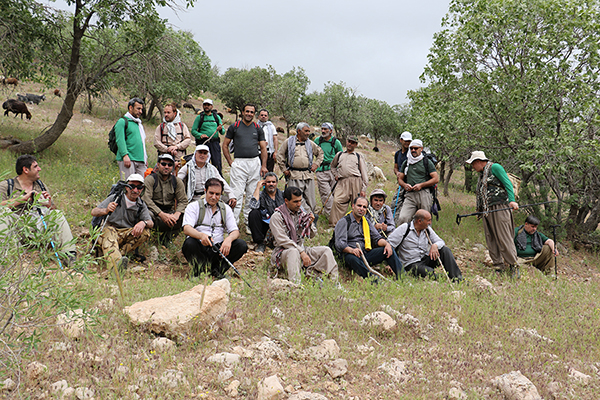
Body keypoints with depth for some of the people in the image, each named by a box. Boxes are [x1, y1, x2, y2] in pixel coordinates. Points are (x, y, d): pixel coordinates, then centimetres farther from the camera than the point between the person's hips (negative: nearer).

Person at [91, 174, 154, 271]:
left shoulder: (141, 206, 7)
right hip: (110, 230, -3)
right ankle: (116, 261, -65)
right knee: (109, 231, -37)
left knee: (145, 232, -23)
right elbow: (93, 212, -5)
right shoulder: (115, 198, -1)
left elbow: (151, 223, -4)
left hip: (127, 234, 3)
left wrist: (143, 223, -30)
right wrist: (106, 211, -29)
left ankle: (120, 253, -32)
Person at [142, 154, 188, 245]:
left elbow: (183, 201, 2)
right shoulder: (150, 179, -3)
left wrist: (176, 214, -21)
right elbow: (146, 199, -16)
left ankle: (166, 237, -2)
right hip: (154, 212, -4)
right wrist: (161, 214, -28)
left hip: (169, 213, 4)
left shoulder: (177, 181, 9)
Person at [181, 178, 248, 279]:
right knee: (189, 243, -36)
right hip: (200, 249, -3)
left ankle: (217, 270, -12)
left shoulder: (226, 209, 14)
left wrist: (229, 239, -21)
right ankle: (199, 270, -13)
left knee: (242, 245, -21)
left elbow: (235, 231, 6)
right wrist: (201, 235, -36)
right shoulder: (194, 206, 3)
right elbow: (186, 228, -13)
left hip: (218, 249, 3)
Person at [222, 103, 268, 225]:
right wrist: (230, 162, -1)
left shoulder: (258, 128, 13)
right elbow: (225, 145, 9)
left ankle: (249, 222, 16)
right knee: (237, 194, -8)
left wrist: (264, 166, 2)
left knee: (252, 194, 7)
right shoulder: (234, 127, 6)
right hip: (239, 164, -3)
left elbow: (263, 148, 13)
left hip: (255, 163, 3)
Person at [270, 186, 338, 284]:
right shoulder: (277, 216, -10)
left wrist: (310, 224, -6)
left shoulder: (301, 213, 10)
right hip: (283, 252, -6)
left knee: (326, 250, -11)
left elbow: (312, 235, 17)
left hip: (301, 249, 6)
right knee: (294, 252, -39)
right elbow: (282, 241, -18)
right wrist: (302, 252, -24)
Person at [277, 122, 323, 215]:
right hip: (294, 175, -3)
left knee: (311, 200, 1)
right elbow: (280, 155, 11)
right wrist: (284, 169, 6)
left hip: (308, 175, 3)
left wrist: (316, 164, 14)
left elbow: (320, 153, 28)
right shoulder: (289, 142, 6)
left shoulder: (310, 143, 15)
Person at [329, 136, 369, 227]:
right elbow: (333, 166, 38)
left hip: (356, 182, -1)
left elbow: (364, 173, 9)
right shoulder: (339, 155, 21)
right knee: (337, 201, -17)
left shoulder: (359, 156, 14)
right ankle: (334, 224, -16)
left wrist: (364, 189, 0)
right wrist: (336, 175, 17)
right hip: (342, 182, 1)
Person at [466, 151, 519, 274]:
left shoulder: (494, 167, -2)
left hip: (500, 208, -9)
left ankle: (513, 267, -6)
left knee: (504, 238, -10)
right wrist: (479, 209, 26)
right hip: (487, 211, 9)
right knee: (491, 240, 4)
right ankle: (499, 266, 8)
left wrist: (511, 200, -21)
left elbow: (508, 183, -11)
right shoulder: (482, 174, 23)